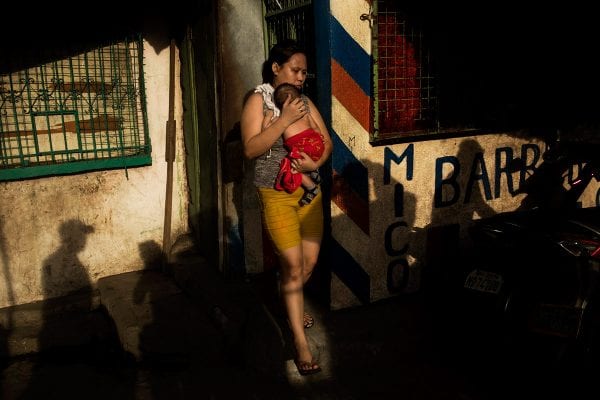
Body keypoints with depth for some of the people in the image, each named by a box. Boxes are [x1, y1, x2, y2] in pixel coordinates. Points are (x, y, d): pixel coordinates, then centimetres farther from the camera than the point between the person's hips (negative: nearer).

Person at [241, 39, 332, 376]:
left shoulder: (306, 102, 9)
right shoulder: (259, 100, -5)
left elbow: (327, 141, 9)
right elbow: (250, 148, -15)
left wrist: (316, 162, -12)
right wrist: (284, 120, -21)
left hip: (310, 190, 5)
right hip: (277, 194, -5)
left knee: (310, 262, 11)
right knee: (293, 265, -6)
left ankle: (292, 305, 42)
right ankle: (301, 341, 5)